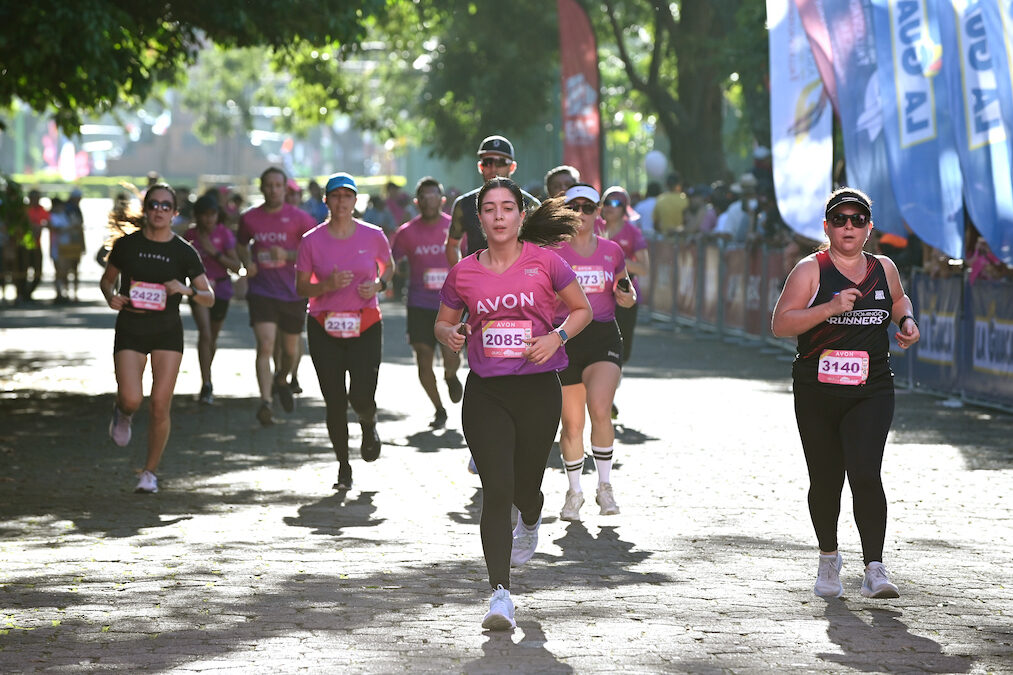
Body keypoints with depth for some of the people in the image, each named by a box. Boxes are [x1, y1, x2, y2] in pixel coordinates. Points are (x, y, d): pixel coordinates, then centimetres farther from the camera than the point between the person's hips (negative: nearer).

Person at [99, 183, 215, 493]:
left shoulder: (184, 252, -1)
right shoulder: (127, 244, 0)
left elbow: (209, 298, 1)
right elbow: (107, 279, 14)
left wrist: (188, 290, -19)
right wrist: (111, 296, -8)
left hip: (167, 332, 0)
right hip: (130, 330, 0)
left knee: (160, 406, -5)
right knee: (132, 399, -16)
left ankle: (150, 472, 11)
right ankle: (122, 414, 23)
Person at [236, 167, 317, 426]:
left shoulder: (299, 218, -5)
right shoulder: (249, 218, 3)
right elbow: (241, 244, 21)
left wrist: (288, 255, -19)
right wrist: (247, 263, 0)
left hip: (292, 292, 0)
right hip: (261, 291, 0)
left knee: (290, 349, 13)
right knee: (265, 345, -17)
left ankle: (282, 381, 46)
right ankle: (265, 402, -22)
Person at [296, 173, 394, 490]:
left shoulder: (373, 236, 0)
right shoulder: (312, 241, -2)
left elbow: (388, 266, 18)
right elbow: (301, 287, 2)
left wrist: (378, 285, -3)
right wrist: (327, 285, -17)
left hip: (366, 324, 0)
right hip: (325, 327, 0)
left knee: (361, 397, -12)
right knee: (334, 402, -1)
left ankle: (369, 426, 25)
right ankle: (343, 465, 15)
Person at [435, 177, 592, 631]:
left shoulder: (544, 261, -2)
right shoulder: (464, 272, 3)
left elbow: (582, 309, 8)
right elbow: (442, 322, 16)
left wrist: (557, 337, -10)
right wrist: (450, 334, -7)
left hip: (538, 389, 0)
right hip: (485, 391, 0)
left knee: (526, 487, 12)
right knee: (496, 489, -12)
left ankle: (530, 523, 52)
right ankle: (500, 594, -13)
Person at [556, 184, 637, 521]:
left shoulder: (612, 251, 8)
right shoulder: (553, 251, 3)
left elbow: (625, 291, 20)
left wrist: (627, 298, -3)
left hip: (604, 337, 0)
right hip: (564, 338, 0)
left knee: (600, 410, -20)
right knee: (571, 424, 2)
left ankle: (605, 486, -2)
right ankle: (574, 491, 22)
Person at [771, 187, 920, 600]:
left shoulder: (883, 269, 8)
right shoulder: (810, 270, -3)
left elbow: (898, 300, 30)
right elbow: (780, 325, -11)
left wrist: (907, 321, 8)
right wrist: (830, 308, -22)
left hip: (871, 393, 1)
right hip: (817, 393, -1)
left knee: (865, 474, -16)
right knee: (825, 481, 7)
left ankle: (874, 569, -17)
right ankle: (828, 558, 31)